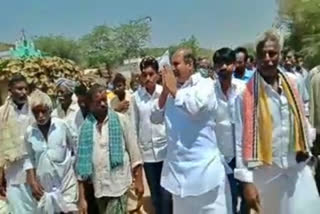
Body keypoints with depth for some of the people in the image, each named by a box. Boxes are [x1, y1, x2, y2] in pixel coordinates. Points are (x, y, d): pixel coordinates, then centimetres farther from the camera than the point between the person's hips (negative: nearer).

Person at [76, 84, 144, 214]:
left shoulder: (120, 120, -4)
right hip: (99, 188, 3)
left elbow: (133, 150, 0)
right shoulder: (85, 127, -1)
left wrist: (138, 179, -2)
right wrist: (81, 197, 0)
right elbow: (82, 161, 0)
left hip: (118, 185, -2)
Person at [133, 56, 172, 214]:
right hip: (147, 151, 3)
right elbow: (135, 124, 5)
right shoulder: (136, 96, -1)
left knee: (166, 194, -1)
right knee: (155, 194, 14)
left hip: (165, 148, -2)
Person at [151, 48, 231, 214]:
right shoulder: (173, 90, 10)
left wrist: (174, 89, -9)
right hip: (178, 166, 6)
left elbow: (194, 108, -25)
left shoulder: (205, 84, -6)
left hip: (202, 165, -6)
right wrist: (165, 91, -1)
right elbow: (156, 118, 10)